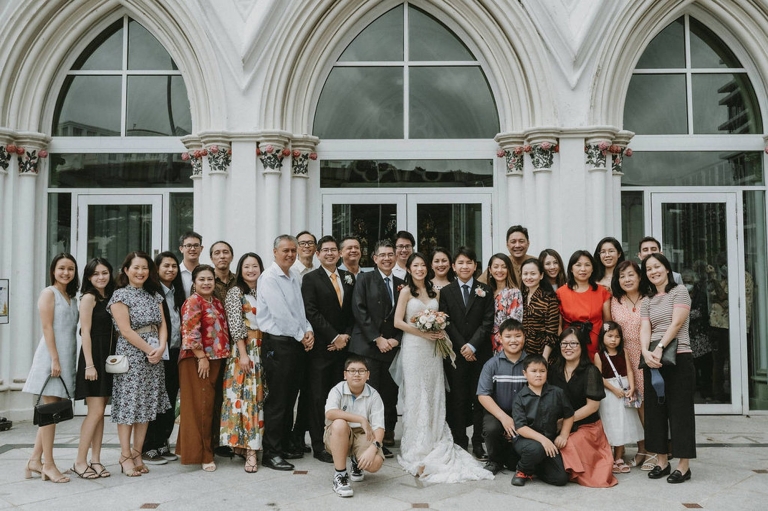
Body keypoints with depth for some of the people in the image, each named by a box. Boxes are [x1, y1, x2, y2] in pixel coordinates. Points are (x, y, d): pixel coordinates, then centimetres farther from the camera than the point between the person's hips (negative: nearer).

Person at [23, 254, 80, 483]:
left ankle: (35, 460, 18)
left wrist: (68, 360, 10)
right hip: (52, 356, -7)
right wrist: (55, 359, -18)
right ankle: (48, 465, 2)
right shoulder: (49, 293, -4)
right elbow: (47, 327, -11)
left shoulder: (72, 297, 17)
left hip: (68, 357, 7)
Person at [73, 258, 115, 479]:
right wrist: (89, 364, -18)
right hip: (93, 356, -7)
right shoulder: (89, 297, -7)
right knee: (96, 411, -8)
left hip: (108, 356, 7)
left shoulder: (109, 297, 13)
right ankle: (80, 462, 2)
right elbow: (85, 332, -13)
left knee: (100, 411, 8)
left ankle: (95, 460, 13)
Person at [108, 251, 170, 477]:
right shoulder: (120, 295, -4)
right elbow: (126, 331, -11)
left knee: (146, 405, 7)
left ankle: (137, 454, 16)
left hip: (155, 356, 6)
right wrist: (149, 350, -12)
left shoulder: (154, 295, 14)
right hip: (131, 355, -6)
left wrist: (160, 348, -8)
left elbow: (162, 325, 8)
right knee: (128, 404, -3)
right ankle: (125, 456, 6)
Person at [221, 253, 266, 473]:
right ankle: (250, 451, -7)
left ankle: (253, 445, 14)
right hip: (244, 350, -5)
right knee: (244, 396, -8)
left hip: (263, 350, 5)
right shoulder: (235, 292, 0)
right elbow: (235, 326, -8)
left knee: (260, 397, 6)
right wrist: (243, 354, -15)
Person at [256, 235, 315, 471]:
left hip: (297, 343, 8)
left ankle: (284, 445, 26)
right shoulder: (269, 278, -11)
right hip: (278, 343, -8)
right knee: (276, 400, -3)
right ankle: (271, 454, 6)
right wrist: (301, 336, -9)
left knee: (290, 398, 14)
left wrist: (309, 331, -1)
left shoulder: (295, 276, 13)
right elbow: (280, 313, -17)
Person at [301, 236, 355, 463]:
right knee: (318, 398, 0)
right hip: (320, 347, -4)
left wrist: (345, 336, -1)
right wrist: (334, 337, -12)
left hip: (342, 346, 4)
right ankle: (319, 446, 7)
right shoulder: (310, 279, -1)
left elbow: (353, 312, 13)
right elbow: (312, 313, -10)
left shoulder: (348, 278, 14)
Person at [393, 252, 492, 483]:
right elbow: (398, 322, -7)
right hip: (413, 348, -4)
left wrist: (440, 331, -4)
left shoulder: (434, 293, 12)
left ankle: (435, 444, 14)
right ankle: (417, 448, 7)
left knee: (434, 395, 5)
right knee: (416, 396, -1)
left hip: (433, 348, 4)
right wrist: (422, 333, -14)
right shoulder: (406, 292, -1)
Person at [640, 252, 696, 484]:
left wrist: (660, 347, -22)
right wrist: (646, 352, -19)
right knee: (655, 409, 7)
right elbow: (645, 329, 0)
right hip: (653, 360, 6)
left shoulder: (679, 291, 0)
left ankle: (684, 465, 5)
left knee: (679, 409, -2)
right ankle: (662, 461, 17)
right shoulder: (647, 301, 14)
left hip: (678, 358, -5)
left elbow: (676, 323, -12)